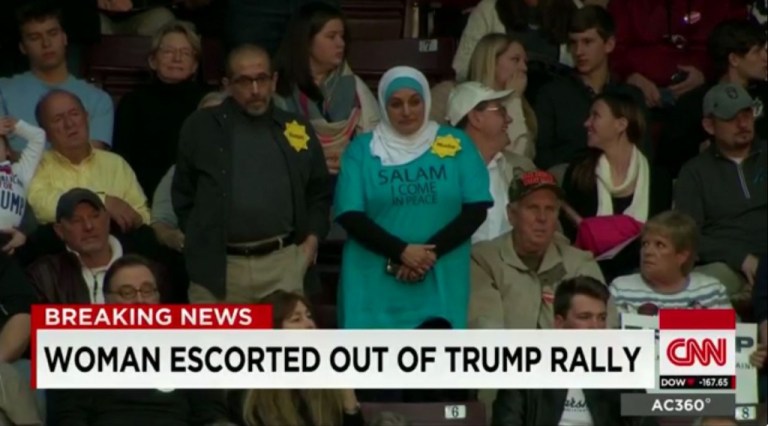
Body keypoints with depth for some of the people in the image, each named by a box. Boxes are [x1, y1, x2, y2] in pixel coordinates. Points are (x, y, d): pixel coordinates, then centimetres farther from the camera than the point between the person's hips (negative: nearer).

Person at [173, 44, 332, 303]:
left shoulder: (298, 130, 12)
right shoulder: (201, 128, 5)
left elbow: (320, 192, 20)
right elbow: (183, 194, 10)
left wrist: (312, 240, 7)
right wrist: (198, 242, 3)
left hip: (283, 264, 2)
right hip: (218, 266, -2)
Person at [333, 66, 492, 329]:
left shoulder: (456, 144, 9)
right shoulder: (362, 149, 6)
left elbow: (476, 209, 3)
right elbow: (350, 216, -1)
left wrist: (431, 252, -10)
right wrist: (402, 251, -14)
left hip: (441, 283, 1)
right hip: (376, 284, 0)